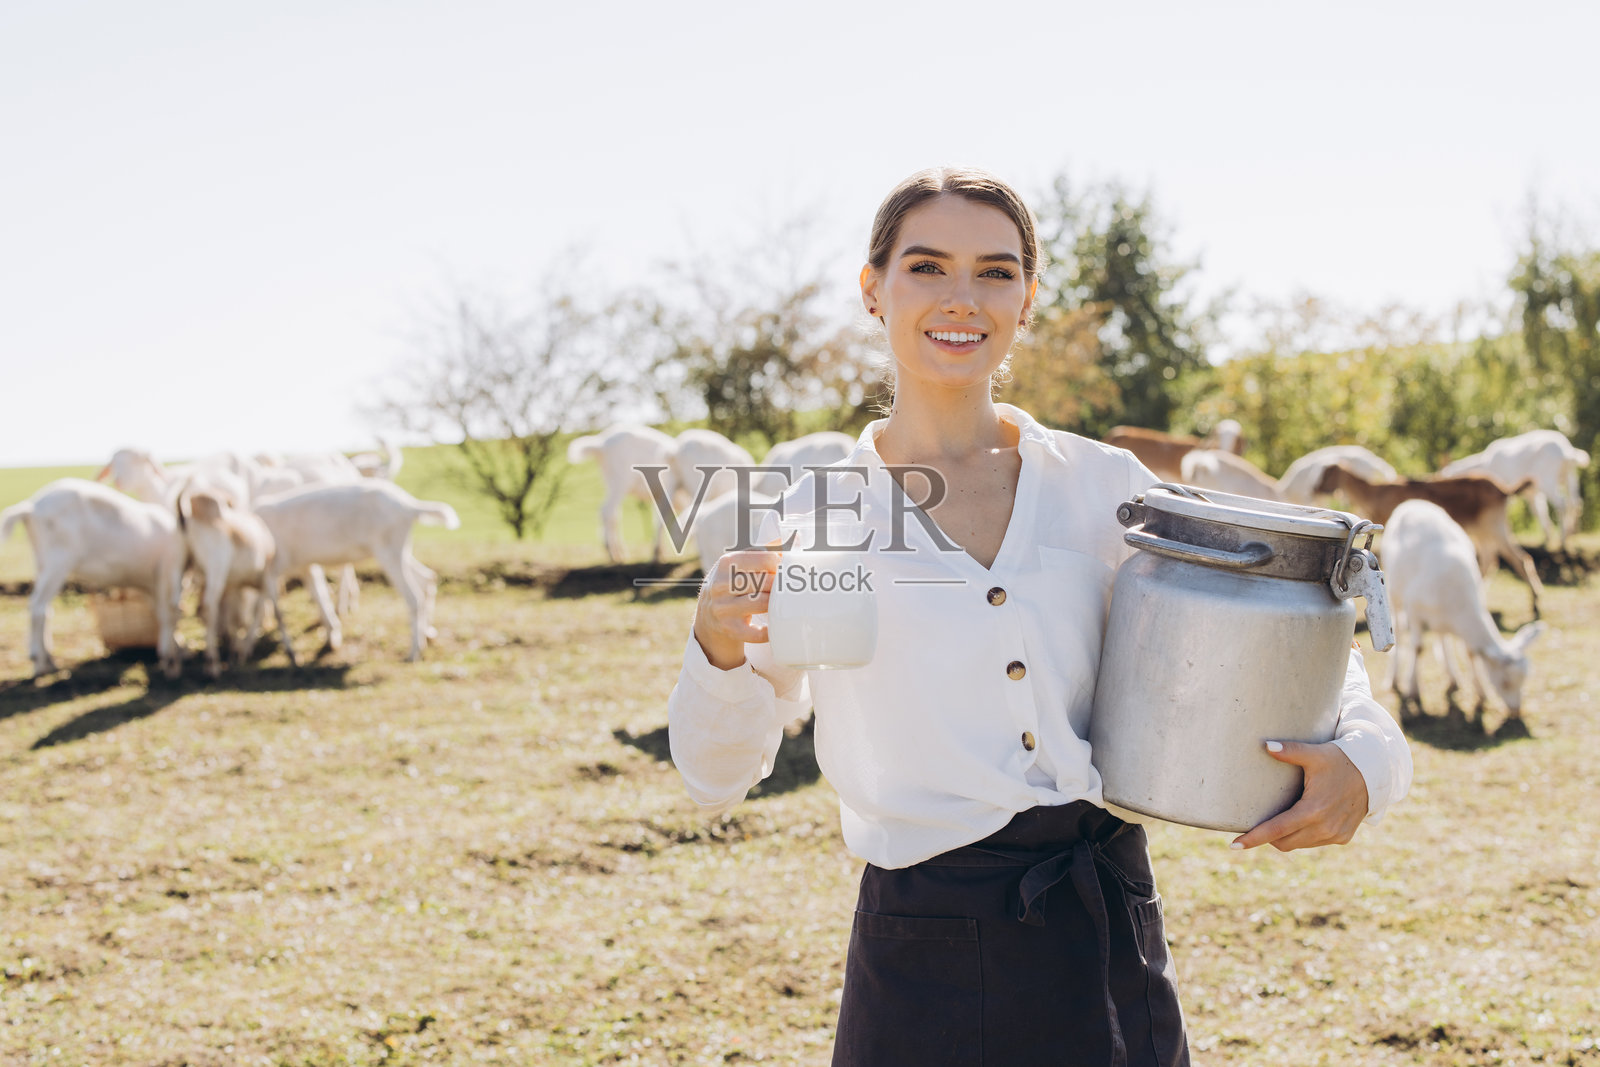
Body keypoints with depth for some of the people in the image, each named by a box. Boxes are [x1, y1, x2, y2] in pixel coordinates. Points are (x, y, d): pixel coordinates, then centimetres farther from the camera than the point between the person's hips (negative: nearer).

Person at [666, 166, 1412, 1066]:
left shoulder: (1102, 485, 3)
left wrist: (1364, 755, -9)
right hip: (928, 966, -2)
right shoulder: (817, 511, -1)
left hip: (1115, 952, 2)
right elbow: (717, 777, 3)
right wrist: (721, 652, -18)